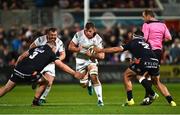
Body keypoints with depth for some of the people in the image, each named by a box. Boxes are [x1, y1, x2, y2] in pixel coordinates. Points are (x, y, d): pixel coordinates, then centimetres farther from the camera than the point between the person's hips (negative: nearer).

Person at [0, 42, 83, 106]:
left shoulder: (37, 48, 23)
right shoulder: (51, 53, 8)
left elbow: (21, 57, 21)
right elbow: (62, 66, 4)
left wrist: (16, 67, 29)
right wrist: (74, 73, 6)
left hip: (18, 70, 5)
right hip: (28, 73, -5)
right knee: (44, 82, 18)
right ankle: (35, 101, 16)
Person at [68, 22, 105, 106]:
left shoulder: (98, 39, -13)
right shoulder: (79, 35, -13)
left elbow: (101, 56, -12)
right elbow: (70, 47, -5)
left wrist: (92, 54, -29)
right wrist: (78, 49, -23)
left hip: (91, 60, -1)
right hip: (80, 61, 1)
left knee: (94, 77, -26)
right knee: (84, 84, -1)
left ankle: (100, 99, -19)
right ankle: (89, 84, 39)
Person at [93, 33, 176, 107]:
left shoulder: (132, 42, 16)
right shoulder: (145, 43, 33)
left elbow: (117, 49, 14)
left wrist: (101, 50, 20)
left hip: (144, 62, -6)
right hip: (155, 61, 6)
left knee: (126, 75, 14)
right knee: (157, 82, 27)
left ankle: (130, 99, 10)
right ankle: (171, 100, 15)